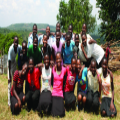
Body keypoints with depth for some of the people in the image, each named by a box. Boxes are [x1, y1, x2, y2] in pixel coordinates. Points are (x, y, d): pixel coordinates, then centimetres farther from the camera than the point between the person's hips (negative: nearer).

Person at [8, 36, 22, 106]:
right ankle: (9, 102, -4)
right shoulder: (11, 49, -33)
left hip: (14, 62, 5)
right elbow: (9, 62, -31)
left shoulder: (19, 47, -21)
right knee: (10, 83, -8)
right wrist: (9, 76, -29)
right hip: (10, 63, -5)